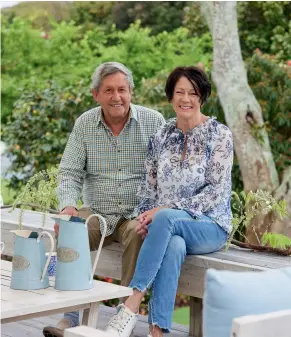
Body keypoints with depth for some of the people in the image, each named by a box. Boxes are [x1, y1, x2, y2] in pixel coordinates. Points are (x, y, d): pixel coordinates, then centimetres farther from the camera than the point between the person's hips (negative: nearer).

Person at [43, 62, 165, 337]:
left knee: (138, 233, -35)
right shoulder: (84, 124, 5)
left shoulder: (154, 121, -1)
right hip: (96, 212, 2)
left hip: (137, 214, -2)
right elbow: (70, 173, 2)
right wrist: (68, 207, -18)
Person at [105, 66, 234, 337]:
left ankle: (131, 308, -39)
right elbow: (149, 187, 14)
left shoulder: (219, 134, -2)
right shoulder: (161, 136, 11)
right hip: (169, 227, 3)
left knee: (166, 219, -36)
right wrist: (146, 216, -9)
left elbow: (216, 191, -9)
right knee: (173, 245, -36)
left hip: (209, 225, -2)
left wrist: (165, 210, -17)